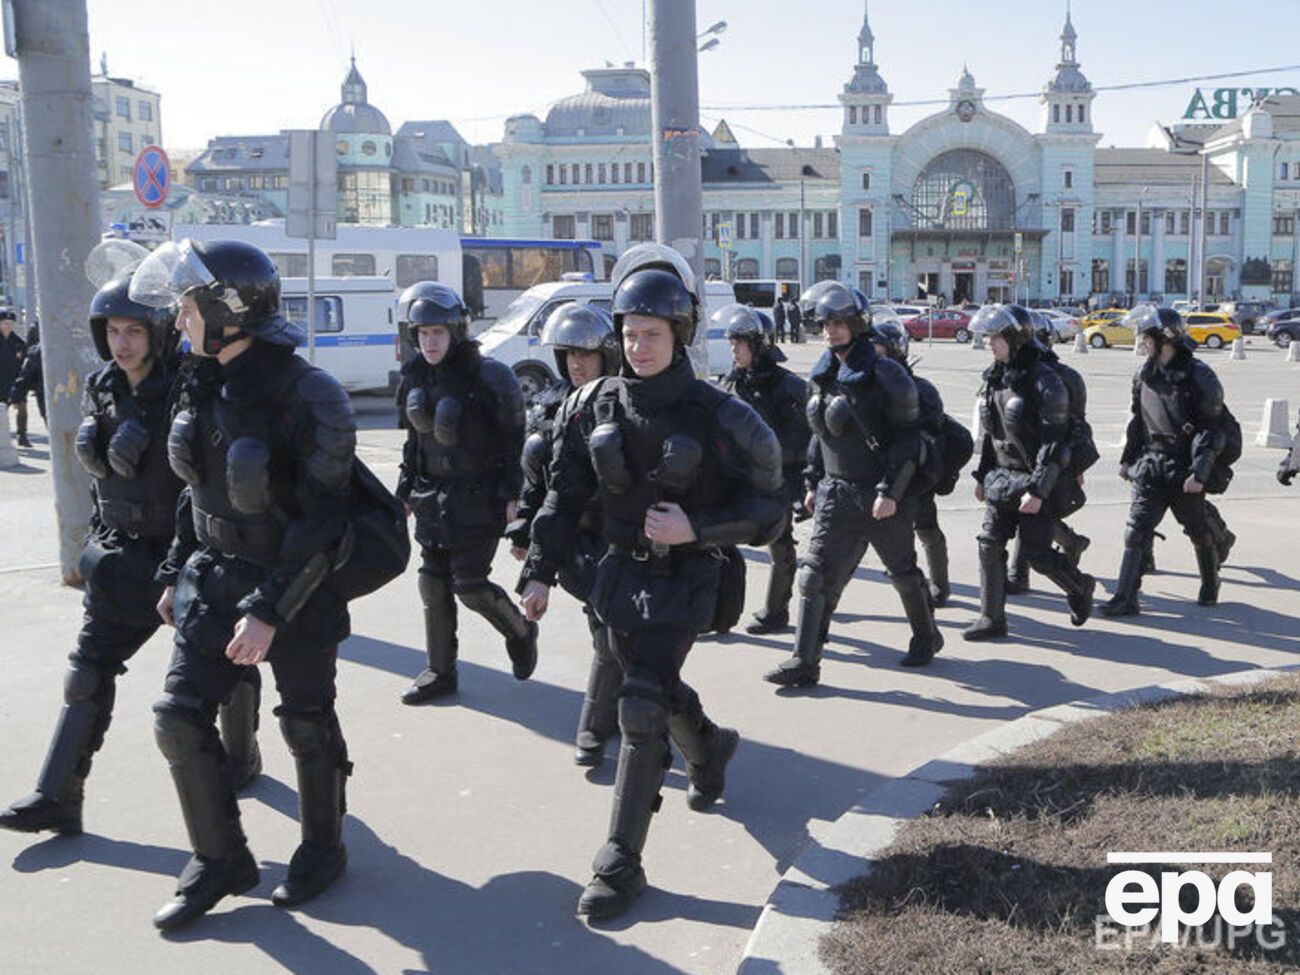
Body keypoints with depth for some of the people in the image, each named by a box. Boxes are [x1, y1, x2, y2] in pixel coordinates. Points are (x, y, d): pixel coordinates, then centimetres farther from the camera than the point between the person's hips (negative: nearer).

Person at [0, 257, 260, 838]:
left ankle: (242, 758, 35)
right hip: (125, 557, 6)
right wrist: (100, 541, 17)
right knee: (89, 669, 3)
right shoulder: (101, 390, 4)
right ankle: (57, 798, 9)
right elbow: (100, 474, 16)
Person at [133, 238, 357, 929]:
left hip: (296, 586, -7)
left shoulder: (307, 396, -21)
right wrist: (175, 575, 15)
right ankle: (220, 861, 21)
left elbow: (321, 522, -22)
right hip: (215, 579, 7)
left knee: (307, 723, 9)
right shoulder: (206, 388, 3)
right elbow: (198, 491, 14)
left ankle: (323, 849, 32)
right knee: (180, 716, 3)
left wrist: (269, 612, -24)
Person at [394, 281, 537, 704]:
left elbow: (513, 440, -10)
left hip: (479, 496, -6)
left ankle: (520, 632, 24)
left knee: (470, 584, -5)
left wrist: (511, 495, -12)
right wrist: (405, 491, 13)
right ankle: (441, 672, 21)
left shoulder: (487, 376, -14)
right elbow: (414, 439, 14)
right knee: (433, 584, 8)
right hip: (434, 495, 6)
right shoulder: (415, 377, 5)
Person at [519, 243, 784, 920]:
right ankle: (711, 747, 56)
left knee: (642, 707, -11)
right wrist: (541, 572, 2)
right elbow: (565, 495, 5)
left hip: (680, 580, -5)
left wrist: (695, 528, -22)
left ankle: (621, 863, 1)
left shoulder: (714, 416, -14)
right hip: (620, 573, 5)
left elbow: (763, 510, -9)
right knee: (658, 690, 22)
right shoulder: (593, 406, -2)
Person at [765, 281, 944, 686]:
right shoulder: (823, 376, 8)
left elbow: (907, 437, -14)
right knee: (817, 573, -3)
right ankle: (805, 662, -2)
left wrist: (890, 491, -19)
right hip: (837, 492, 6)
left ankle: (926, 636, 37)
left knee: (903, 570, 13)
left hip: (883, 495, -5)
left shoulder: (884, 374, -13)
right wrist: (813, 482, 15)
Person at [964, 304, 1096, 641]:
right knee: (990, 543, -1)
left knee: (1036, 552, -1)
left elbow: (1053, 442, -19)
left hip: (1036, 478, -7)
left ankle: (1081, 587, 28)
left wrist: (1037, 490, -22)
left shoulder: (1043, 382, -17)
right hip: (1002, 476, 7)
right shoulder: (994, 377, 7)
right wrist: (982, 474, 15)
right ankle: (992, 619, 6)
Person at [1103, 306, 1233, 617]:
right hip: (1150, 465, 5)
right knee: (1137, 529, -6)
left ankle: (1211, 583, 37)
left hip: (1184, 469, -4)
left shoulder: (1198, 376, -12)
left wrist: (1199, 472, -18)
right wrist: (1127, 458, 17)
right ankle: (1126, 598, -7)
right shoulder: (1144, 374, 6)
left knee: (1199, 532, 13)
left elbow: (1211, 429, -12)